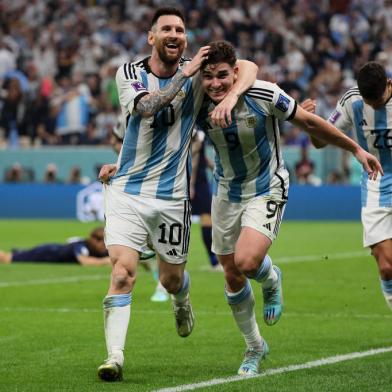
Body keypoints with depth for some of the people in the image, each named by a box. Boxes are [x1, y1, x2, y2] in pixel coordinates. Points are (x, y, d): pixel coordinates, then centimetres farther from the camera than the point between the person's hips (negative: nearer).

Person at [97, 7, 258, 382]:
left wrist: (230, 98, -29)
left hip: (172, 195, 1)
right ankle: (114, 357, -16)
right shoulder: (129, 73, -2)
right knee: (122, 272, -18)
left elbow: (247, 67, -10)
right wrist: (185, 73, -23)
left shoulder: (196, 72, -1)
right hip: (127, 190, -1)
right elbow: (146, 106, -22)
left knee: (171, 278, 13)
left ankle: (181, 302, 51)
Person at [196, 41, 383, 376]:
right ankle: (255, 347, 30)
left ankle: (271, 279, 13)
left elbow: (309, 122, -8)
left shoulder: (265, 95, -22)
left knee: (247, 261, -26)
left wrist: (357, 150, 0)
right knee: (232, 277, 7)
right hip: (226, 194, 4)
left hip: (266, 190, -4)